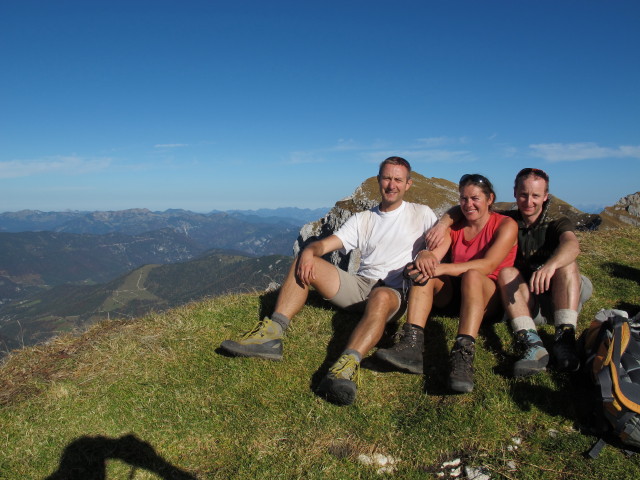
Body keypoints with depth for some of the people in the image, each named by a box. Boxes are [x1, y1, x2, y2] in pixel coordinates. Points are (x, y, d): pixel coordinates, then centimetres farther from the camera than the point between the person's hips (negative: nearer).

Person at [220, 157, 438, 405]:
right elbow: (325, 244, 7)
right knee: (304, 262, -13)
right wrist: (309, 252, -17)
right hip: (360, 284, 4)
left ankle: (348, 364, -59)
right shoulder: (362, 219, 18)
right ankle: (271, 334, -27)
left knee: (380, 298, -40)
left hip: (394, 292, -4)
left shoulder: (421, 214, 13)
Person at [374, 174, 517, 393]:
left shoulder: (505, 225, -4)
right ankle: (411, 346, -40)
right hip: (453, 292, 4)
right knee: (424, 270, -23)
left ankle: (462, 357, -50)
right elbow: (434, 254, -6)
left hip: (489, 296, -4)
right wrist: (425, 256, -32)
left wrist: (440, 268, -32)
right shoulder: (454, 226, 10)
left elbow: (488, 265, -21)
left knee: (472, 275, -35)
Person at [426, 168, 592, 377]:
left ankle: (564, 338, -38)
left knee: (566, 263, -26)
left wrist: (550, 265, -46)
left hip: (556, 298, 0)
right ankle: (532, 344, -44)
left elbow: (572, 245, -24)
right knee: (506, 272, -27)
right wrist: (443, 222, -15)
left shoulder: (557, 224, 1)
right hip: (522, 301, 1)